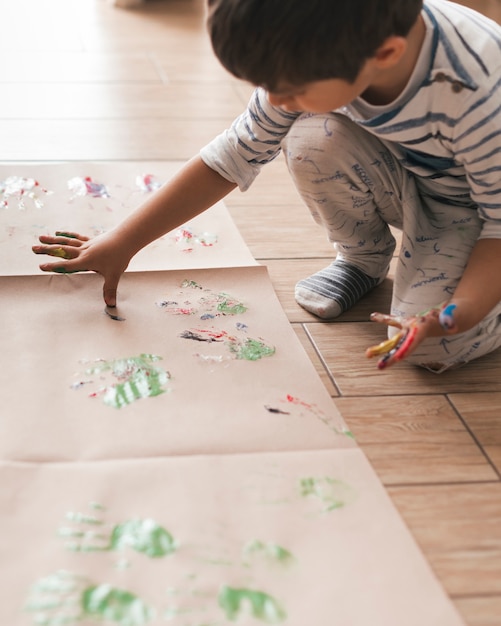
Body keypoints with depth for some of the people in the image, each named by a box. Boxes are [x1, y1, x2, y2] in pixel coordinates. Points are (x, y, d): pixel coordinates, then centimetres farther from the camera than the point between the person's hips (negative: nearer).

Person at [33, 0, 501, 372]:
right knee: (314, 140, -26)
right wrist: (122, 242, -14)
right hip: (403, 182, 5)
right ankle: (364, 259, 2)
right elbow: (234, 156, -15)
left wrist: (460, 313, -44)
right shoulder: (313, 56, -23)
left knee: (432, 350, -24)